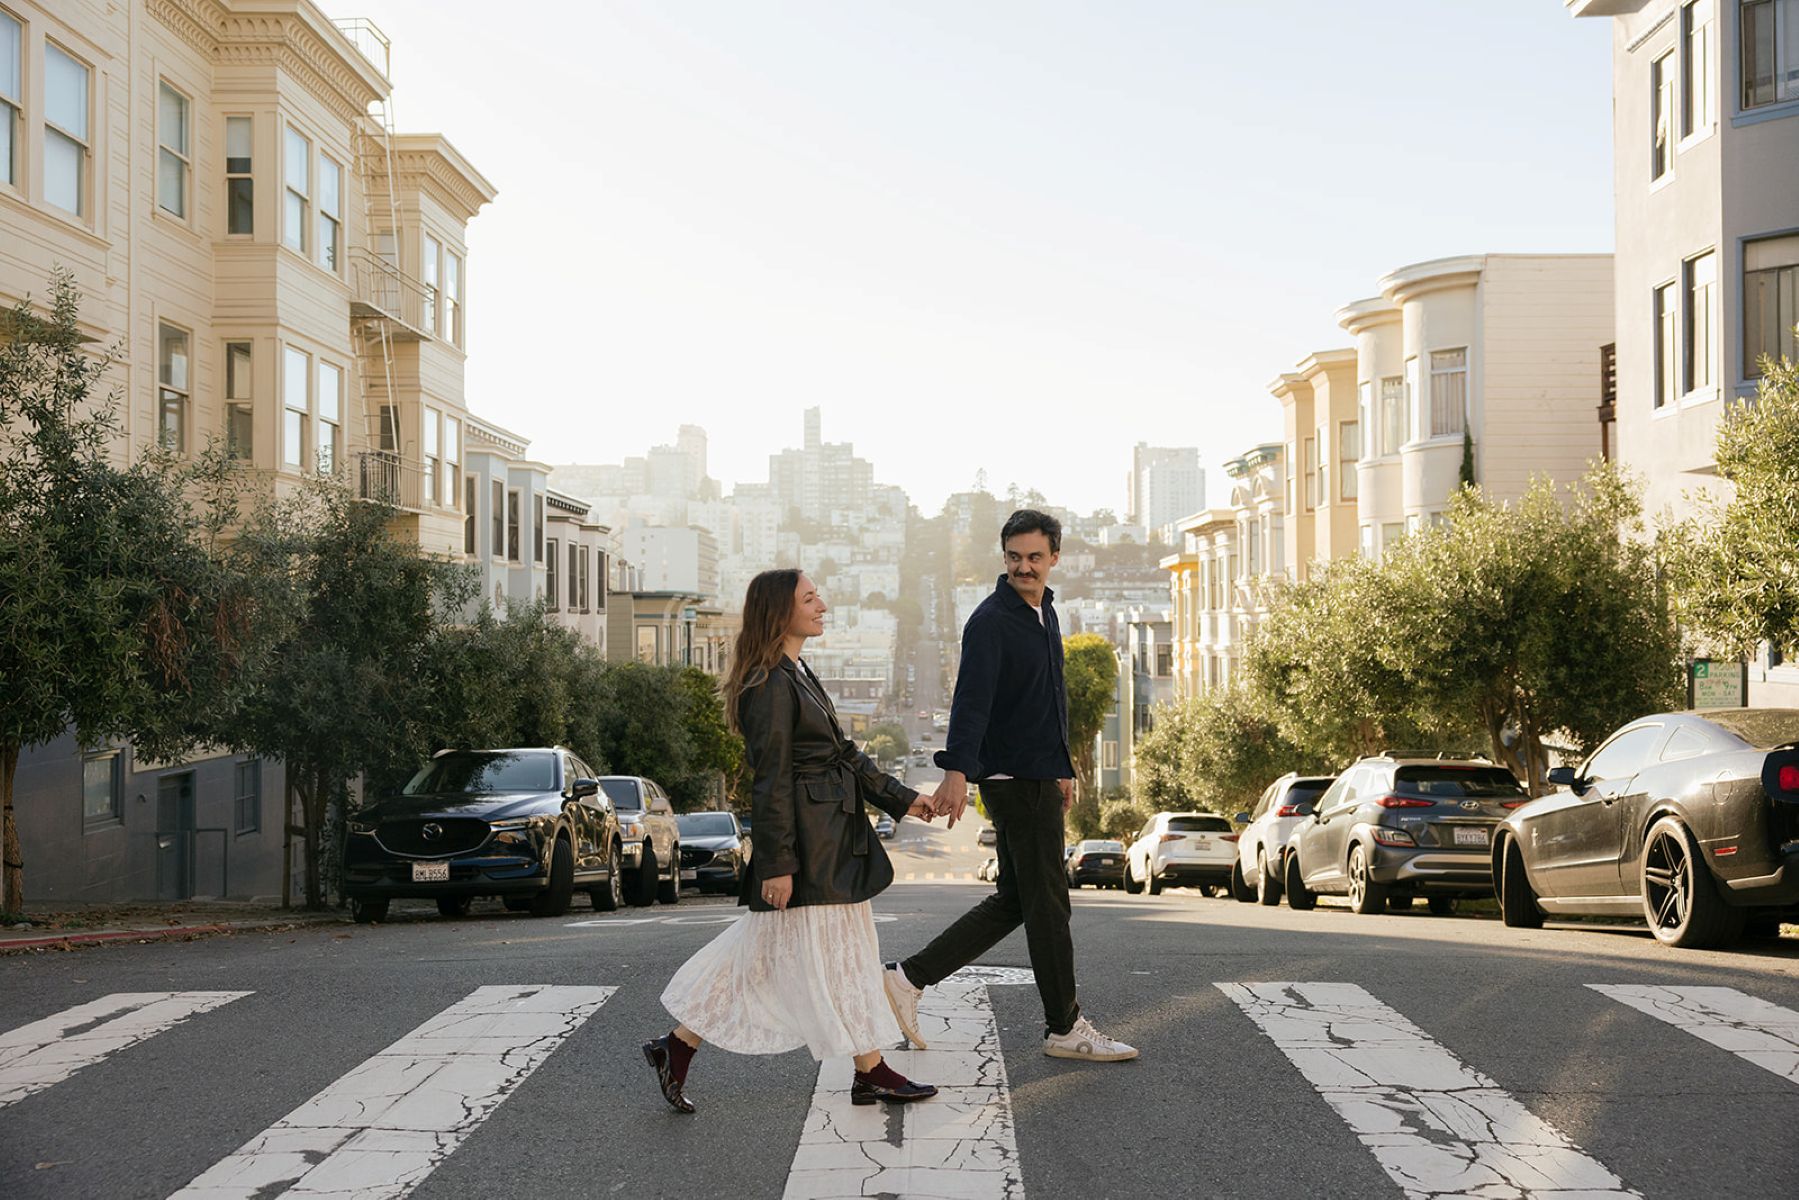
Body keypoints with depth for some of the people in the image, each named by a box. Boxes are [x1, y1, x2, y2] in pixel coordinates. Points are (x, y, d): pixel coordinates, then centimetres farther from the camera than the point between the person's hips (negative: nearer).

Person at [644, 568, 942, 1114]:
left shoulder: (799, 675, 15)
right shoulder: (772, 685, -16)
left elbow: (842, 752, 21)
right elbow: (772, 779, -18)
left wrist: (900, 798, 18)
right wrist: (778, 864, -19)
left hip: (832, 837, 11)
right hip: (805, 839, -11)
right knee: (834, 952, -1)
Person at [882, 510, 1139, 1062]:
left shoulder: (1045, 613, 15)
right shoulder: (991, 621, -14)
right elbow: (972, 699, -27)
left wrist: (1063, 768, 28)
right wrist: (957, 770, -38)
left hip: (1038, 775, 10)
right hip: (1015, 778, -10)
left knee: (1014, 900, 12)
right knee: (1047, 903, -2)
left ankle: (908, 978, 13)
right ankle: (1065, 1028, 9)